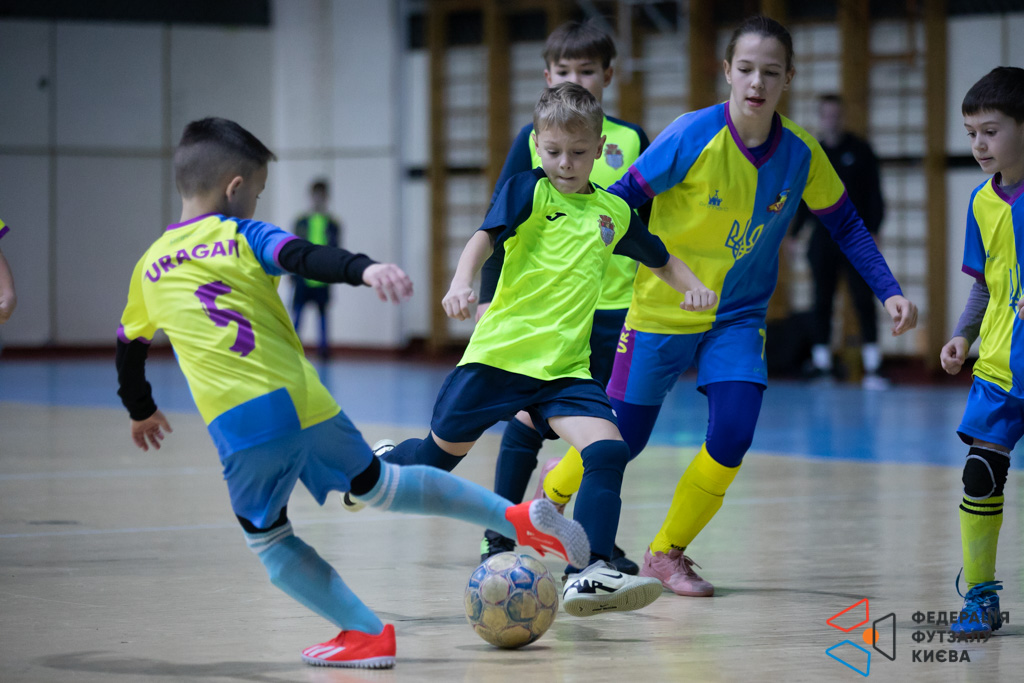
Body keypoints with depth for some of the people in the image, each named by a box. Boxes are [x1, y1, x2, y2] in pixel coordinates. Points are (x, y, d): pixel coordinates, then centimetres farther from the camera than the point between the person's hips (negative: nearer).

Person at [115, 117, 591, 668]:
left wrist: (141, 412, 48)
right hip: (302, 401, 1)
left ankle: (367, 633, 3)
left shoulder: (149, 267, 17)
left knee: (268, 542, 15)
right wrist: (363, 269, -30)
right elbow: (306, 258, -13)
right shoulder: (240, 234, 9)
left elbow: (127, 352, 30)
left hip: (239, 426, -1)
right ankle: (515, 516, 20)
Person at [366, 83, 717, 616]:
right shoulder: (529, 190, -3)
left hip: (566, 367, 3)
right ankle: (382, 466, 45)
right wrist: (462, 282, -38)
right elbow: (485, 237, -19)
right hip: (500, 352, -3)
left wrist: (692, 287, 7)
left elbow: (660, 259, 27)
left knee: (607, 451, -20)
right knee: (443, 451, 10)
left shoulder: (614, 212, 11)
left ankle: (588, 573, -26)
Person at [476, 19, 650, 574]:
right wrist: (488, 294, 0)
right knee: (526, 423, 0)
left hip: (613, 307, 2)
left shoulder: (631, 141, 6)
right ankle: (501, 537, 10)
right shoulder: (533, 139, 2)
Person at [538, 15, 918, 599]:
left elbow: (846, 225, 2)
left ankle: (666, 553, 8)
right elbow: (621, 198, -13)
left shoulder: (801, 153, -10)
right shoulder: (693, 136, -21)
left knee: (732, 438, -15)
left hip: (739, 319, 3)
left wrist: (889, 292, -6)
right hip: (661, 311, -3)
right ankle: (549, 496, 38)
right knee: (622, 439, 4)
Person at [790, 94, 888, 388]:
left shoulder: (860, 150, 1)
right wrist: (793, 234, 8)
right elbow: (802, 199, 14)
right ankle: (821, 364, 9)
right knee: (822, 303, 4)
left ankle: (872, 368, -7)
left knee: (864, 301, -7)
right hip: (822, 239, 3)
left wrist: (873, 230, -9)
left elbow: (874, 194, 0)